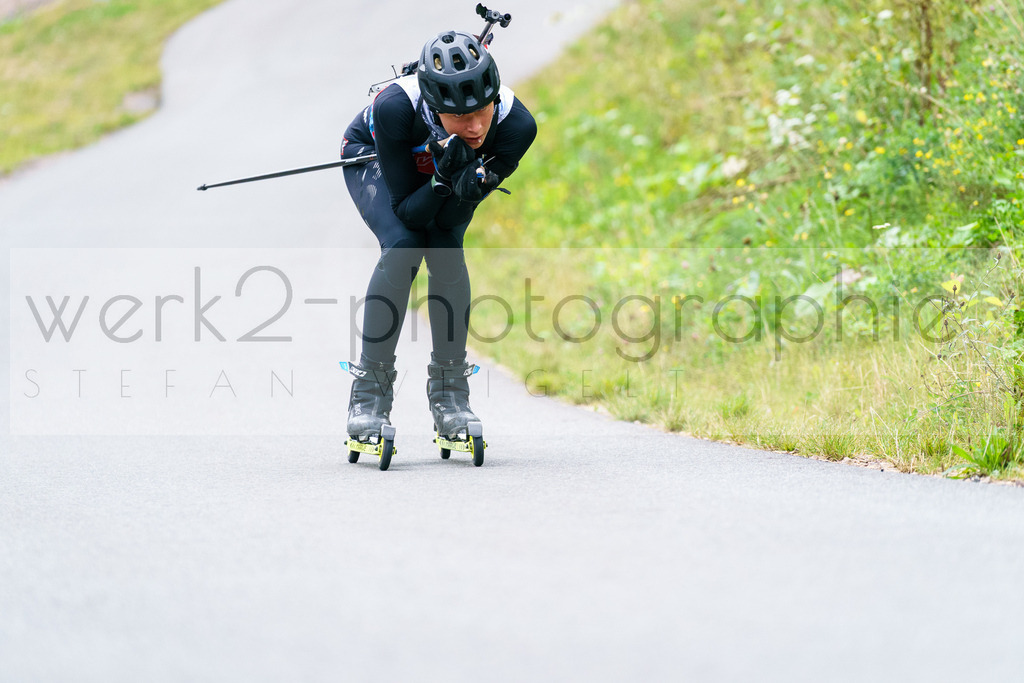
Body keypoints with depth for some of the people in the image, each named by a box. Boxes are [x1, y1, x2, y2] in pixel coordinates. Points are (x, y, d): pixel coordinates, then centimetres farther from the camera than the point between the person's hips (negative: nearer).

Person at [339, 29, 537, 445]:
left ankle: (449, 393, -11)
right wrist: (443, 180, -50)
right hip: (373, 157, -2)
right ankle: (369, 392, -14)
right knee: (403, 247, -24)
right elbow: (407, 211, -32)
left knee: (446, 248, -22)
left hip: (447, 165, 2)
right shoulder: (395, 107, -43)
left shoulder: (516, 125, -35)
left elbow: (450, 219, -27)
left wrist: (467, 187, -48)